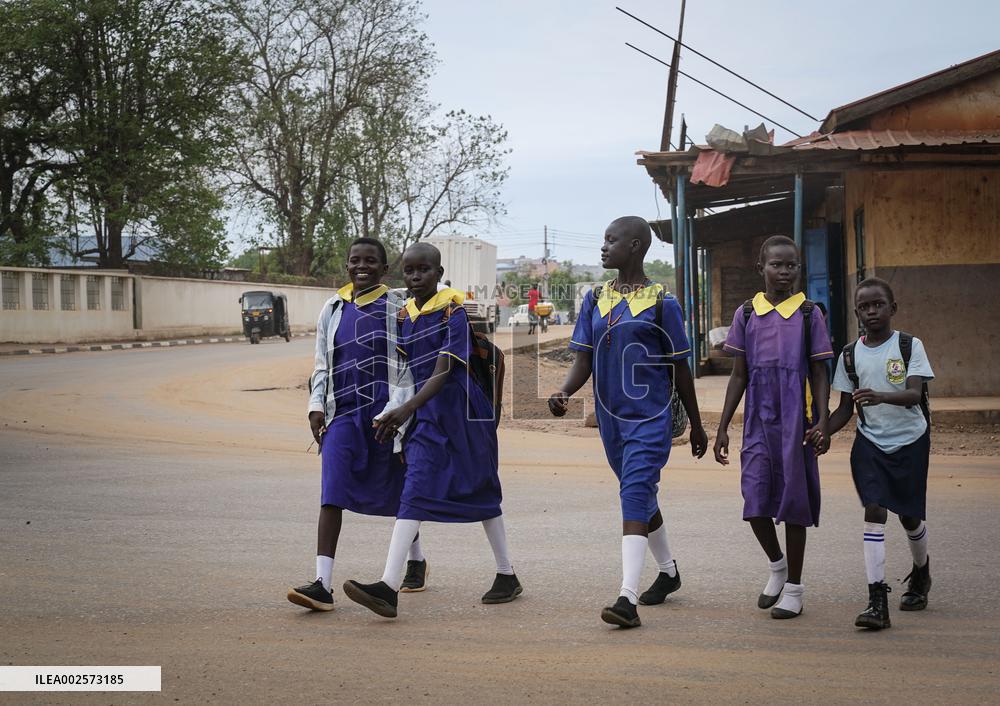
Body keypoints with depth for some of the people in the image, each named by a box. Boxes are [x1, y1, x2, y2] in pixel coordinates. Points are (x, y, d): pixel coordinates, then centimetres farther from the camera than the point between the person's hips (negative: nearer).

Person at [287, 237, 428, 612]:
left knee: (397, 492, 12)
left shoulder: (397, 309, 0)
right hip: (343, 413, 2)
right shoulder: (333, 310, 11)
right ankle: (322, 585, -18)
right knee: (331, 494, -12)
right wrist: (317, 406, 2)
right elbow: (322, 366, 16)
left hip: (384, 412, -2)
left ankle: (416, 560, 38)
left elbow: (409, 365, -2)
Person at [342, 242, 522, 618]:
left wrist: (407, 410, -29)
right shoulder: (405, 315, 8)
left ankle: (507, 576, 12)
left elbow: (442, 373, -19)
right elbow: (406, 373, 13)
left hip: (459, 410, -6)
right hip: (426, 417, 6)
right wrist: (395, 417, 4)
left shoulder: (452, 310, -11)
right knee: (414, 494, 1)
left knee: (481, 492, -1)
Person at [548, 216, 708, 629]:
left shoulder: (661, 304, -6)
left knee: (634, 499, -17)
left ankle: (628, 598, -24)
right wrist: (564, 392, -17)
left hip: (650, 417, -6)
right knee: (641, 498, 19)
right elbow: (583, 360, 4)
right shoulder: (595, 300, 8)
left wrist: (696, 426, 6)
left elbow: (681, 369, 0)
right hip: (611, 417, 6)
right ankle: (668, 571, 40)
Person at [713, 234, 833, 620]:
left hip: (795, 422, -2)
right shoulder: (746, 314, 7)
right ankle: (776, 565, 22)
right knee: (756, 501, -6)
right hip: (758, 422, 2)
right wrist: (722, 428, 8)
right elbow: (739, 376, 11)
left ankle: (793, 587, 13)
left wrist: (822, 422, -9)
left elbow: (819, 374, 2)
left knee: (794, 502, 2)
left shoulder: (808, 314, 1)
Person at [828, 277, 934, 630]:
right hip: (870, 442, 1)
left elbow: (915, 394, -20)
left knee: (910, 516, 10)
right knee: (874, 510, -14)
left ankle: (920, 574, 43)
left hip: (910, 440, -1)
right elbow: (845, 409, 7)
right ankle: (877, 601, -19)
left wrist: (880, 397, -39)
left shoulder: (909, 346, -7)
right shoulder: (850, 355, 2)